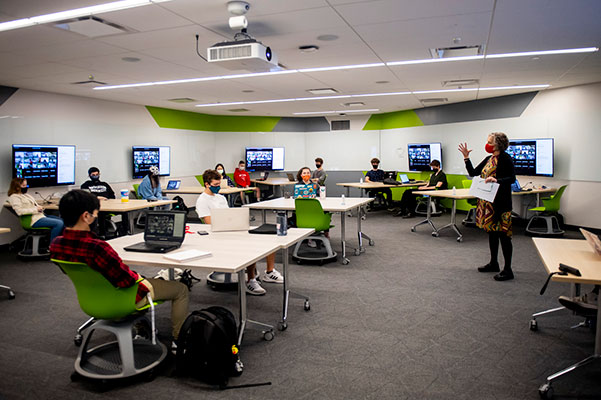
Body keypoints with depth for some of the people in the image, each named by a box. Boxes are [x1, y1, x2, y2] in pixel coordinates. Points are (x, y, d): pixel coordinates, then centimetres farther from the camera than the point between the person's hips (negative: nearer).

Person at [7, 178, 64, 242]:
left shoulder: (25, 195, 20)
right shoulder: (14, 197, -7)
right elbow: (20, 211, -20)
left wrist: (39, 207, 4)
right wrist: (36, 209, -19)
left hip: (40, 215, 10)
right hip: (34, 220, -10)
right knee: (59, 223, -25)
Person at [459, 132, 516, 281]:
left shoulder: (505, 159, -10)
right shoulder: (488, 159, 14)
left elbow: (512, 178, -15)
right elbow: (473, 172, 15)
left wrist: (496, 180, -29)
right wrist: (466, 157, 8)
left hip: (501, 202, -9)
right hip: (487, 201, 9)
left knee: (503, 234, -5)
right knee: (491, 231, 15)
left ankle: (508, 270, 2)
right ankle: (493, 263, 28)